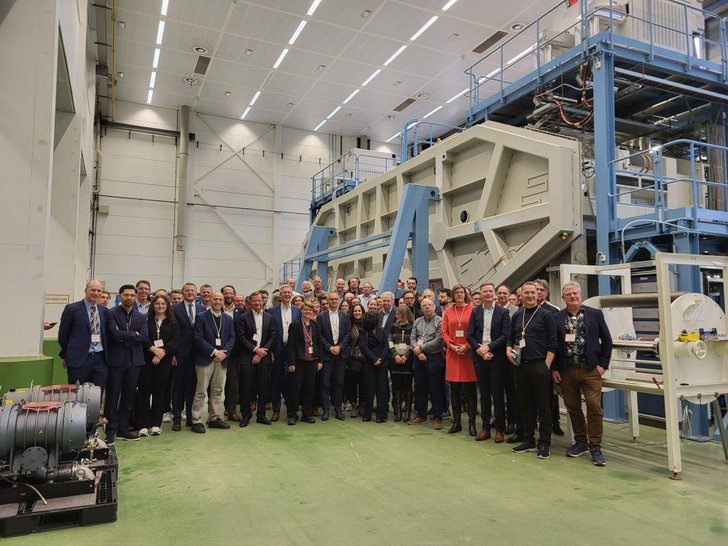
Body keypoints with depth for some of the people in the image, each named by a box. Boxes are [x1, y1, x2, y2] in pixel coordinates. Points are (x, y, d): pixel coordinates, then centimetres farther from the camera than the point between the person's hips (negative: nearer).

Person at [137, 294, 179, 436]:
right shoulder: (146, 320, 6)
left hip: (164, 360, 1)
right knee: (144, 390, -1)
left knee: (159, 391, 4)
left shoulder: (173, 322, 7)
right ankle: (143, 424, 5)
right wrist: (154, 349, -17)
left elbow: (175, 340, -2)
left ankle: (156, 424, 12)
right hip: (146, 359, -1)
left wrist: (162, 352, -13)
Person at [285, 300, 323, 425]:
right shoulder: (294, 325, -5)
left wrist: (319, 360, 6)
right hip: (299, 361, -4)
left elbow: (318, 343, 12)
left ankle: (307, 414, 19)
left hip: (312, 361, 4)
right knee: (295, 387, 2)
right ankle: (292, 414, 12)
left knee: (309, 388, 8)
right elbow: (290, 345, -8)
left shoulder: (315, 325, 9)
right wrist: (291, 363, -13)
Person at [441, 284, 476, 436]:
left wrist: (467, 346, -12)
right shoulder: (448, 311, 9)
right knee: (455, 389, 8)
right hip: (452, 354, 3)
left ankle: (471, 422, 9)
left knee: (470, 389, 2)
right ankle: (456, 421, 17)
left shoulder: (472, 310, 0)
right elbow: (444, 332, 8)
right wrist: (452, 346, -6)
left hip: (469, 353, -3)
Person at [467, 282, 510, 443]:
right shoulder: (475, 312, 7)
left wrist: (489, 347, -14)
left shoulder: (503, 312, -1)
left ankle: (500, 429, 13)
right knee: (484, 394, 10)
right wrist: (480, 350, -10)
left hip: (496, 357, -3)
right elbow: (469, 335, 2)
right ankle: (485, 427, 19)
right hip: (480, 357, 3)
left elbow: (506, 335, -8)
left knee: (497, 394, 2)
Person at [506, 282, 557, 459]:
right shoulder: (517, 316, 11)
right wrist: (509, 351, -2)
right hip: (521, 365, 5)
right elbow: (510, 338, 18)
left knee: (543, 405, 2)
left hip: (540, 365, -4)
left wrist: (546, 365, -12)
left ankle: (544, 443, 11)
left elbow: (552, 343, -6)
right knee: (525, 404, 11)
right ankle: (528, 440, 21)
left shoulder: (545, 315, -2)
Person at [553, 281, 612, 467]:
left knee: (594, 408, -6)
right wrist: (554, 369, 2)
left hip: (590, 370, -2)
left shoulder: (595, 314, 2)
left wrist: (603, 364, -2)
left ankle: (595, 447, 6)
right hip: (566, 371, 2)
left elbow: (606, 340, 4)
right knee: (573, 408, 9)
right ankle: (580, 442, 24)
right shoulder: (557, 318, 3)